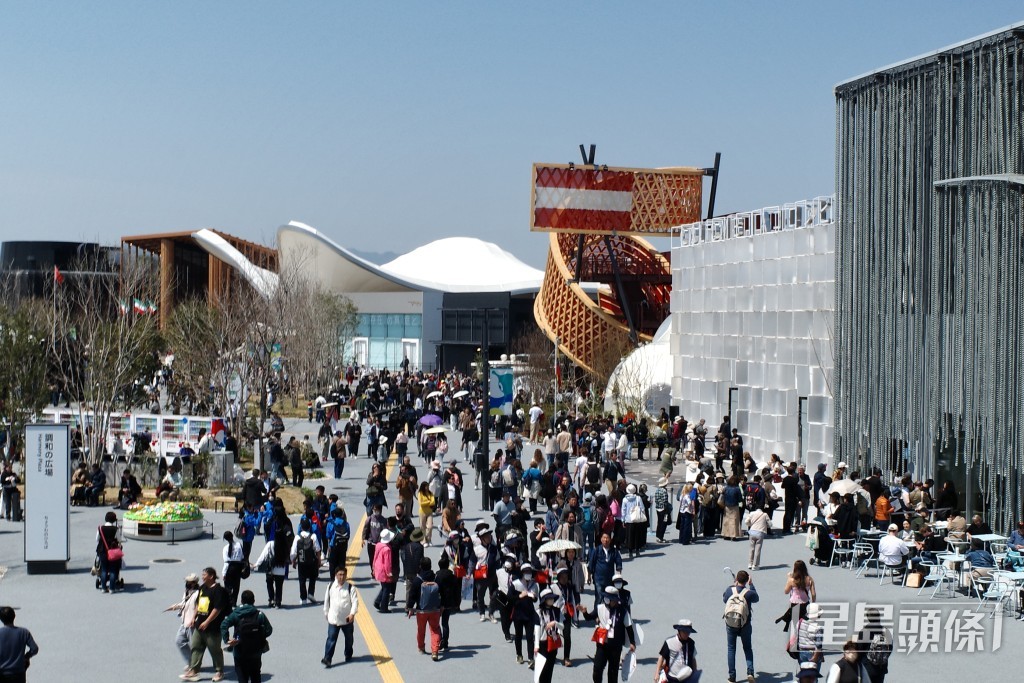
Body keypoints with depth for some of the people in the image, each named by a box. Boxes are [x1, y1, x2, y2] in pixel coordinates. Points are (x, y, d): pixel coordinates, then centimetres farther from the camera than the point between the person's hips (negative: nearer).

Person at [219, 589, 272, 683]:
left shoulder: (235, 614, -4)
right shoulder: (260, 615, -3)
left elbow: (224, 625, -19)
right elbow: (268, 630, -7)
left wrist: (226, 640, -20)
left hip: (240, 653, -1)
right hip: (256, 653, 1)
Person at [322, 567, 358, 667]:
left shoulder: (350, 588, -10)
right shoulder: (331, 586, -1)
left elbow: (355, 601, -16)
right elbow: (327, 600, 11)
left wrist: (352, 613, -30)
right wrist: (326, 613, 16)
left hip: (347, 619, -1)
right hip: (333, 619, 1)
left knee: (349, 638, 17)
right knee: (331, 639, -7)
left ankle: (348, 655, 37)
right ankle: (327, 659, -10)